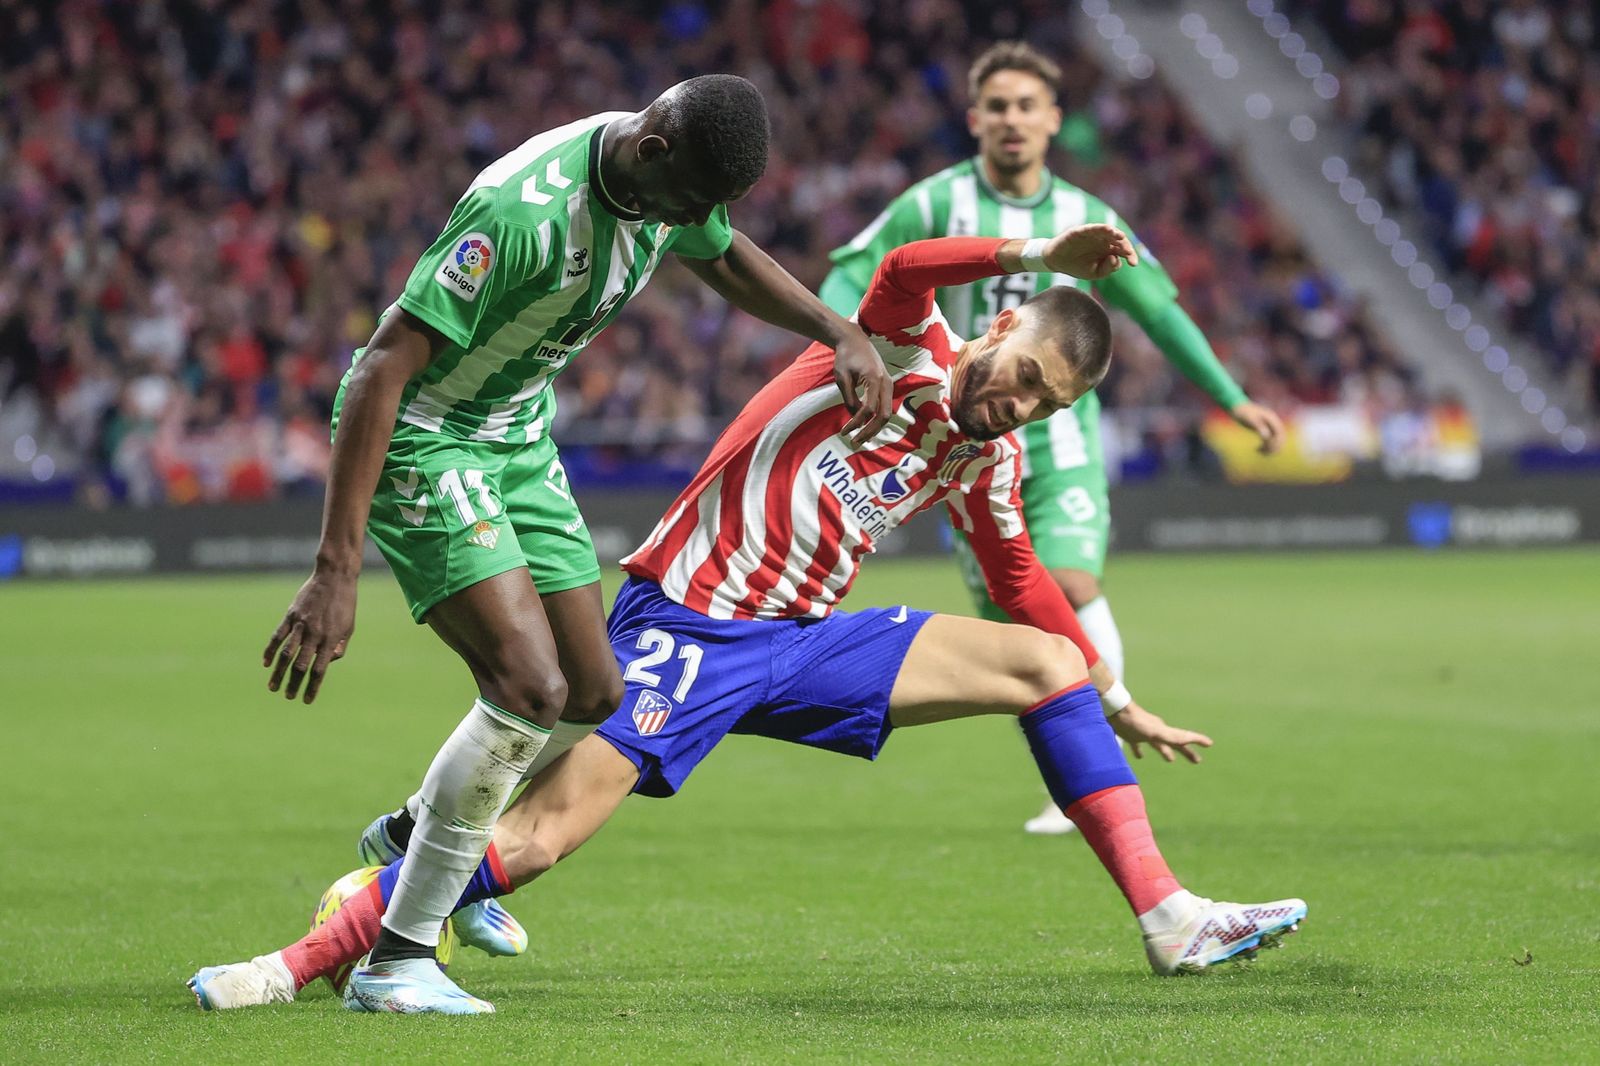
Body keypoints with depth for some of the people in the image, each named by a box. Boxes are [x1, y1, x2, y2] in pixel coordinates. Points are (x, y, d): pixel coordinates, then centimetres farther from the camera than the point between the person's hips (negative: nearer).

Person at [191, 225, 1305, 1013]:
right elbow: (902, 271, -33)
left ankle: (1170, 918, -5)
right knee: (536, 833, -20)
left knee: (1049, 663, -2)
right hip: (682, 628, -7)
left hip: (800, 643, 7)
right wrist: (1038, 256, -43)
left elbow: (1026, 588, 29)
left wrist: (1120, 704, 32)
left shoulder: (988, 464, 11)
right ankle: (301, 964, -12)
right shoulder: (907, 347, -8)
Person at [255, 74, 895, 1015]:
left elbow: (729, 260, 20)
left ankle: (415, 839, 36)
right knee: (531, 687, -22)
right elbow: (384, 368, -34)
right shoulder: (526, 209, -33)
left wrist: (842, 332, 3)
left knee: (594, 695, 9)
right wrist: (336, 572, -37)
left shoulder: (674, 174, -6)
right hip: (421, 436, -9)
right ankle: (396, 960, -13)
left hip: (521, 436, 9)